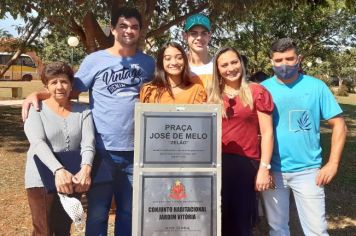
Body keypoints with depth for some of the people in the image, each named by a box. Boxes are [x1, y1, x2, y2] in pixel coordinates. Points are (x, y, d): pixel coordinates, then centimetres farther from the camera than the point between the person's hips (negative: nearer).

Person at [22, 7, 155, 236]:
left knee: (129, 211, 16)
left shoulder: (148, 63, 7)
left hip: (135, 150, 3)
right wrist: (37, 94, -13)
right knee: (98, 212, 8)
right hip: (102, 149, -2)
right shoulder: (95, 60, -1)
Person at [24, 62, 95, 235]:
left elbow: (88, 142, -10)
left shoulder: (83, 111, 3)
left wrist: (86, 168, -31)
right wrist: (58, 170, -36)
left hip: (72, 180, 3)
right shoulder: (36, 110, -3)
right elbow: (38, 143, -19)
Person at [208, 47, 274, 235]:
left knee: (240, 220, 8)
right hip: (218, 163, 3)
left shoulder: (257, 92, -1)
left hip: (246, 164, -3)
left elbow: (267, 132, -4)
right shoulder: (213, 96, 9)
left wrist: (264, 168, -9)